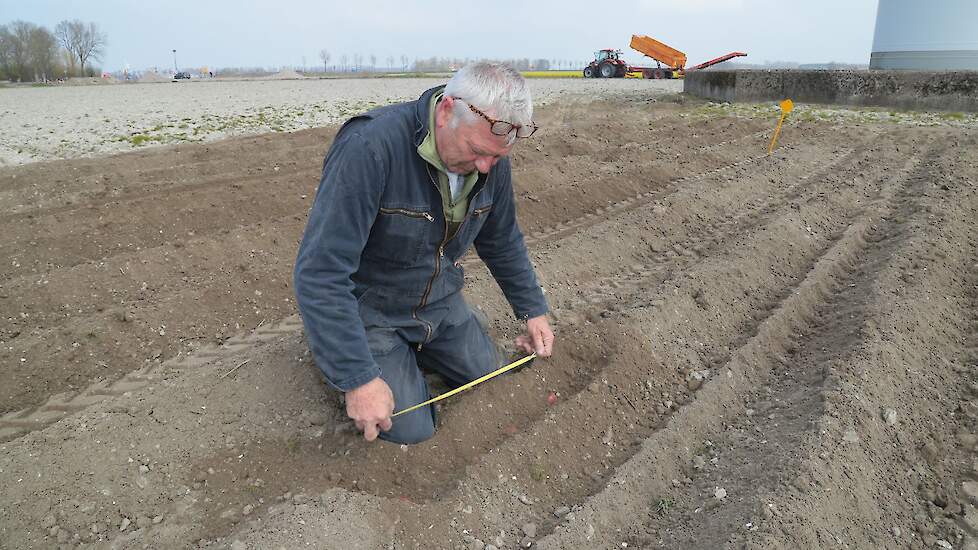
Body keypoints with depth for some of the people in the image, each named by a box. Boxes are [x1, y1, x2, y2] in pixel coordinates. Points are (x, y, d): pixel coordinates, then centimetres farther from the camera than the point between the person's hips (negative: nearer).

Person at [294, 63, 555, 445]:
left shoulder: (491, 159, -11)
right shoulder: (370, 147, -34)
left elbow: (503, 243, 8)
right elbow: (320, 273, -35)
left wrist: (534, 310, 7)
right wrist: (358, 378, -35)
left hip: (439, 301, 6)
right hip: (368, 308, -6)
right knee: (412, 429, -11)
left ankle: (410, 348, 29)